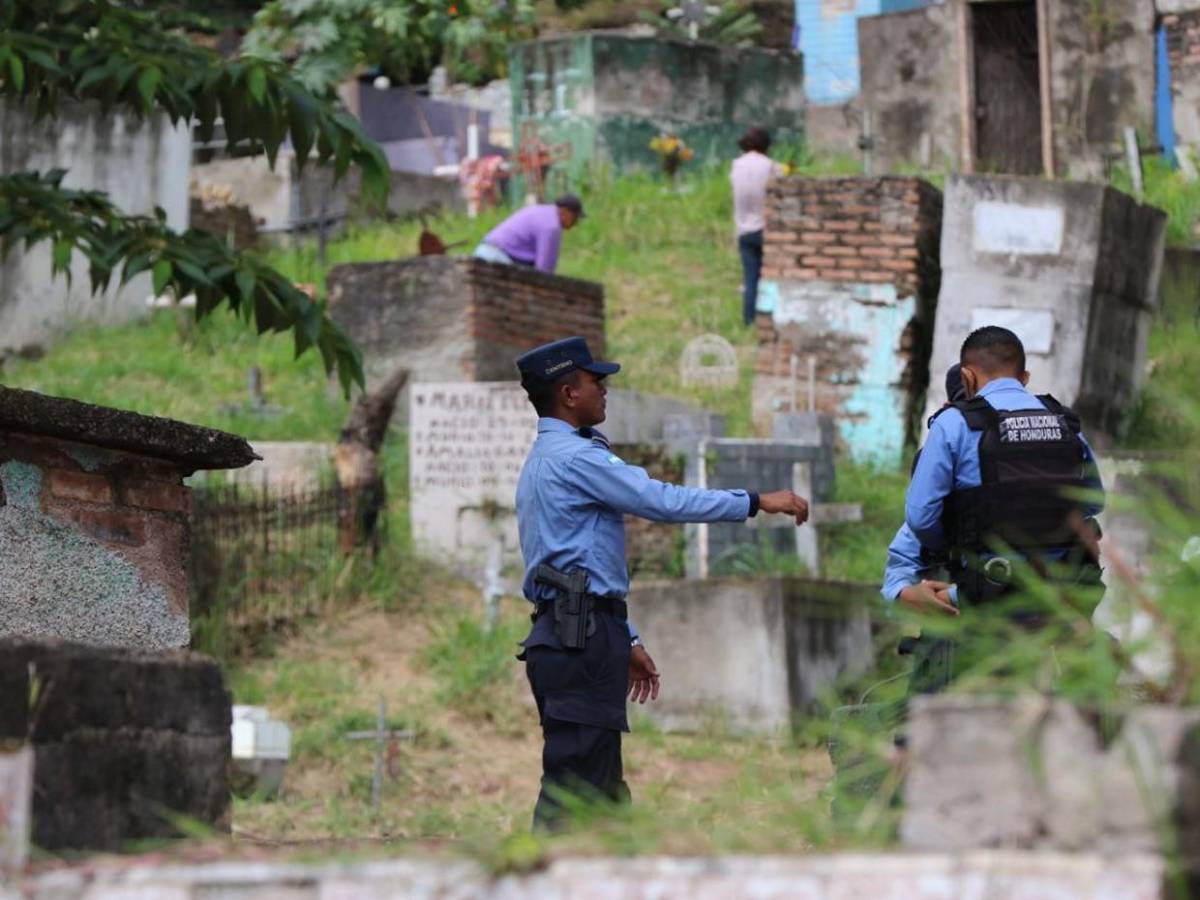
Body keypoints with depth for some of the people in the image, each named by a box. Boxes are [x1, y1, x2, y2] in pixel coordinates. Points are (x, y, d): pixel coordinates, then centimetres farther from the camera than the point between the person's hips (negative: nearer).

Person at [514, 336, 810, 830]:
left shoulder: (548, 460, 22)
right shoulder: (574, 457, -11)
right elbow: (664, 501, -17)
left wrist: (626, 640, 25)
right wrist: (756, 502, -12)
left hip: (570, 635, 11)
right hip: (582, 638, -11)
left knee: (601, 788, 12)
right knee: (574, 787, -11)